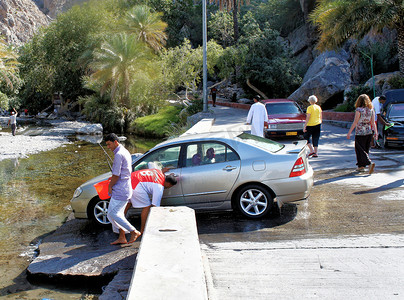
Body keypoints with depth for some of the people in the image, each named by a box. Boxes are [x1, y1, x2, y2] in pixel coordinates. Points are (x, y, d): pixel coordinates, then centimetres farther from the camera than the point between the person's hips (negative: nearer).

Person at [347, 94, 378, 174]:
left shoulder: (359, 110, -12)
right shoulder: (371, 110, 2)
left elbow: (355, 123, -12)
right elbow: (373, 123, 3)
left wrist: (349, 133, -7)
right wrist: (375, 132, 11)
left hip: (360, 133, -6)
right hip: (369, 132, 6)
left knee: (360, 150, 0)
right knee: (365, 150, 15)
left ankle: (370, 163, -18)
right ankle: (361, 166, 20)